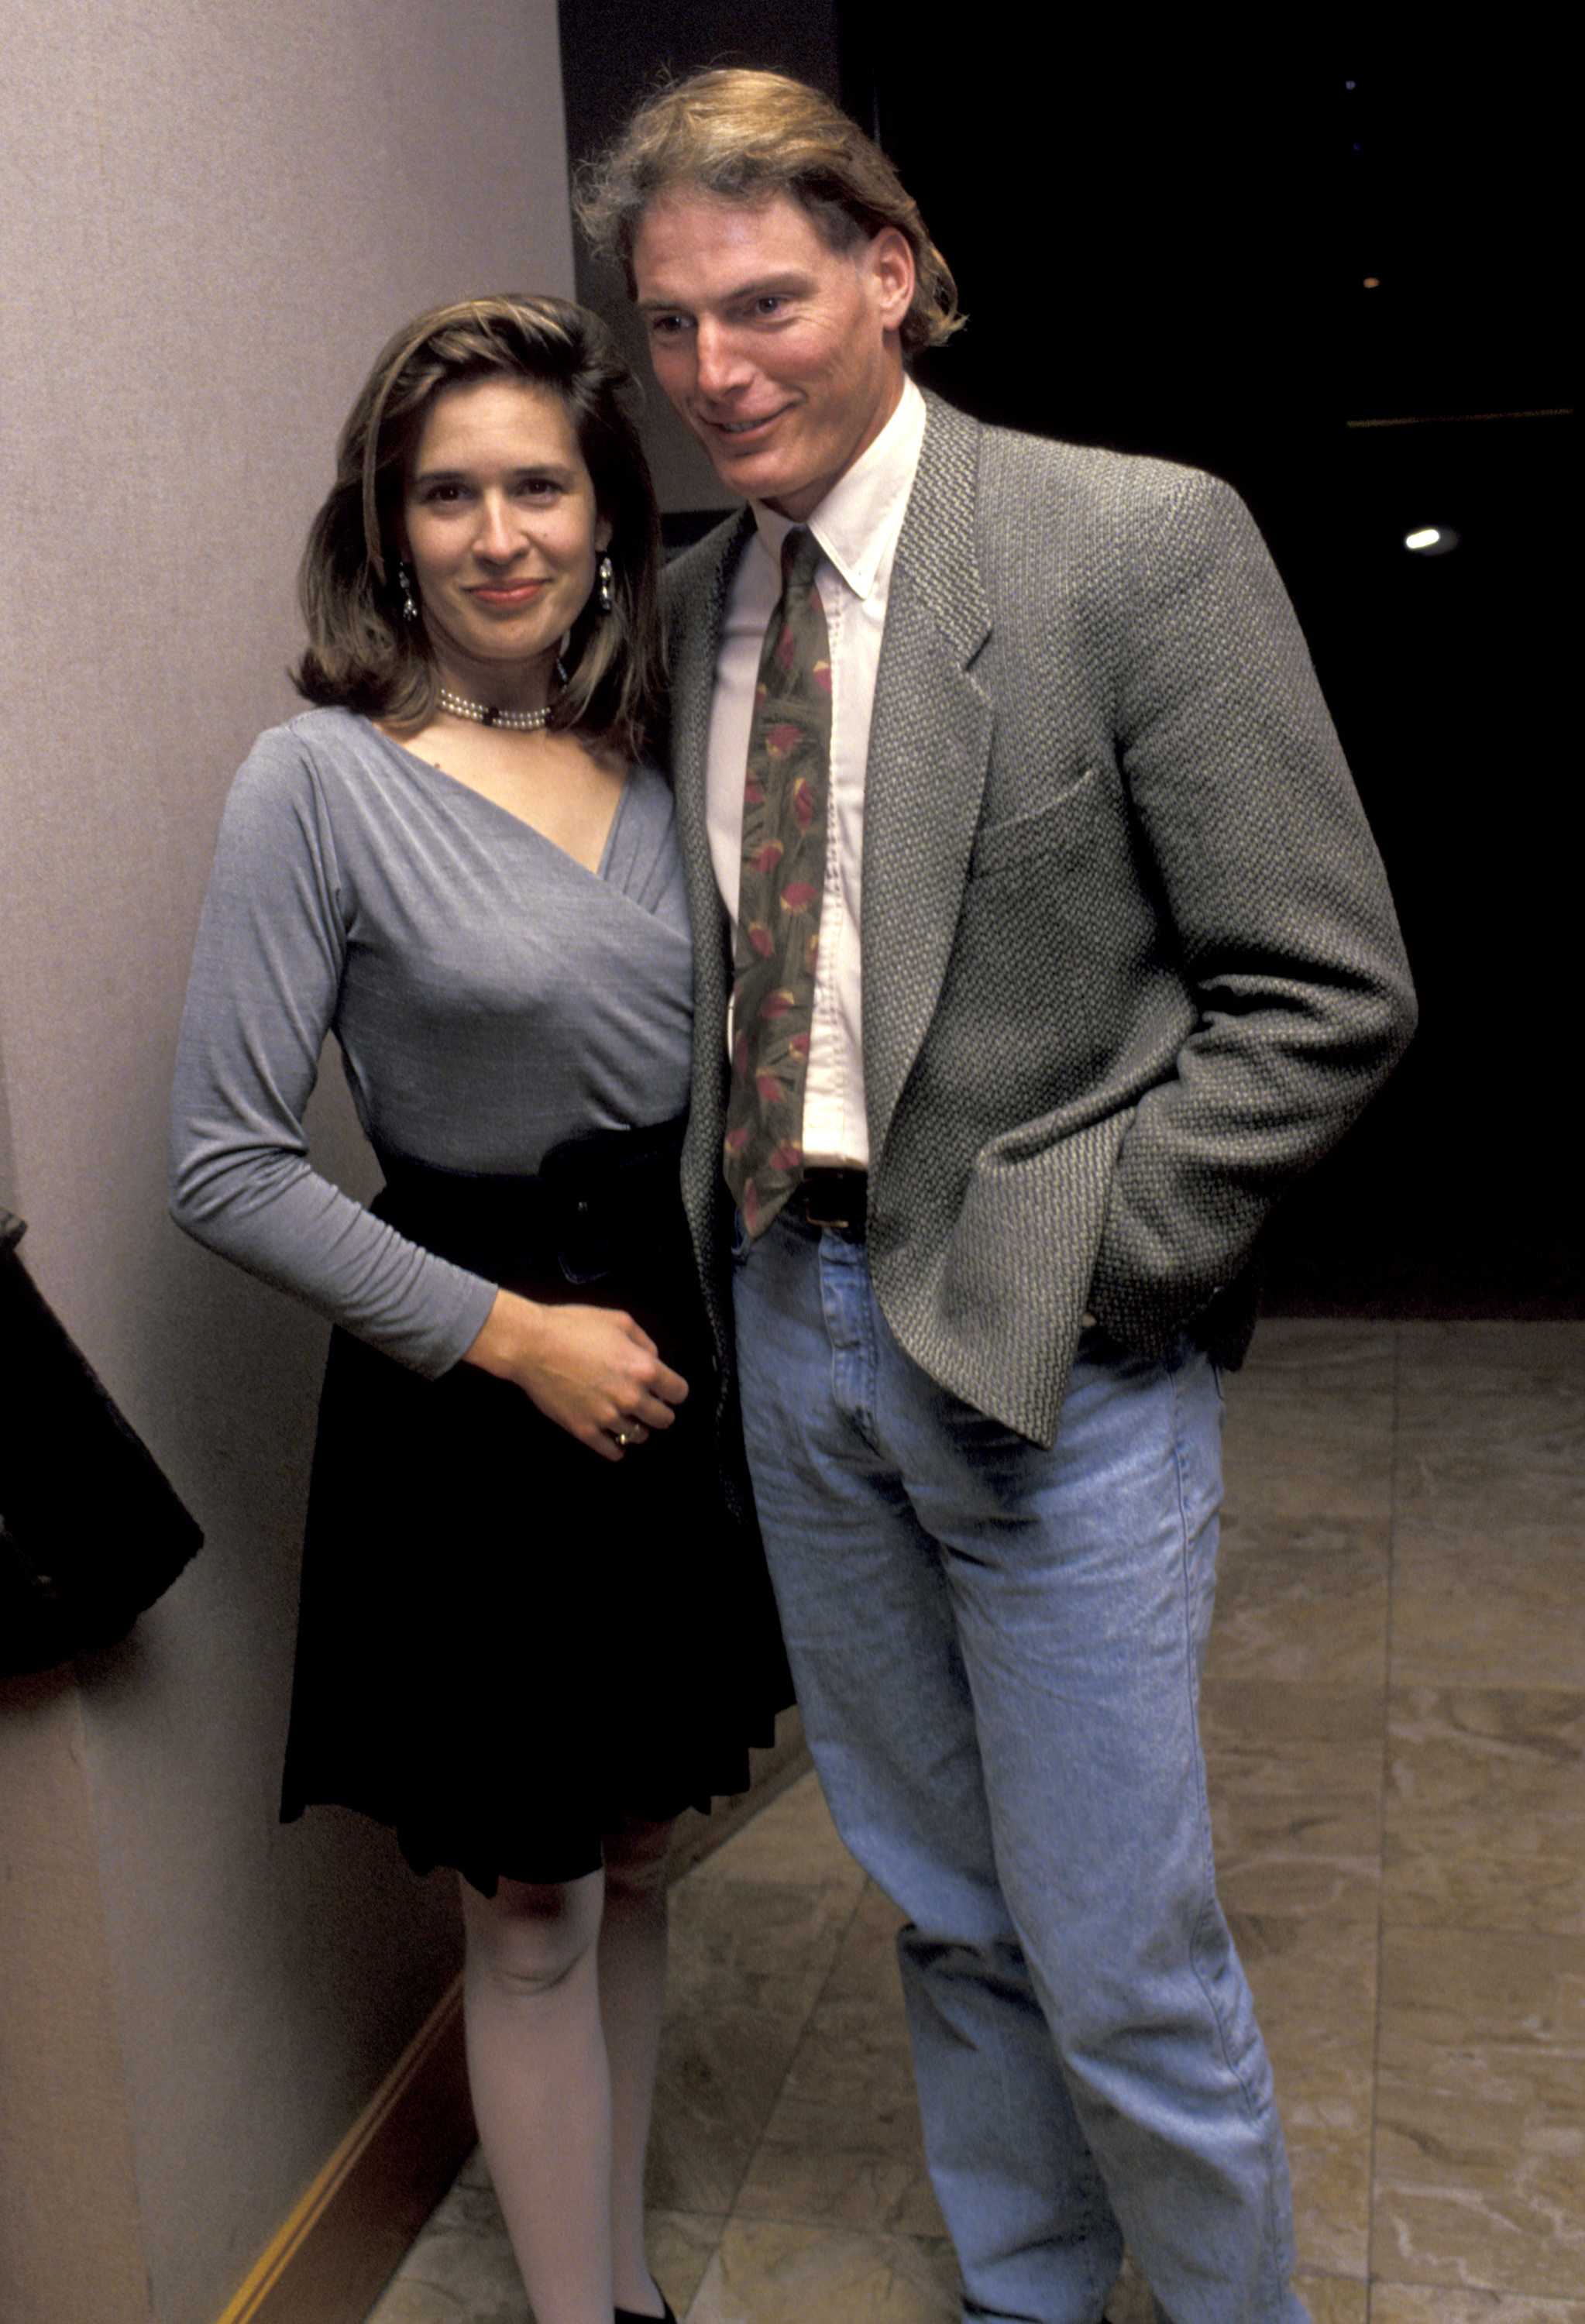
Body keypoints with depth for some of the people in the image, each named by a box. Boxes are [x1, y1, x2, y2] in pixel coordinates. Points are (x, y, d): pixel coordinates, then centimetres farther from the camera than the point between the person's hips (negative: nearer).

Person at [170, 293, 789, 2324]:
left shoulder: (654, 766, 5)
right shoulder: (317, 782, -13)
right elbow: (225, 1169, -15)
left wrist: (704, 1319, 4)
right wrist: (515, 1335, -14)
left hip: (666, 1359, 6)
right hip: (470, 1408, -6)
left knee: (636, 1865, 19)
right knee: (532, 1917, 10)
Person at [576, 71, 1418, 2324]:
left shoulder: (1142, 543, -11)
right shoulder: (691, 602, 7)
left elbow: (1326, 991, -12)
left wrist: (1078, 1266, -15)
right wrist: (729, 1217, 4)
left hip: (1048, 1352, -5)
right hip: (795, 1318, 6)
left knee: (1121, 1959, 5)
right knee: (950, 1911, 20)